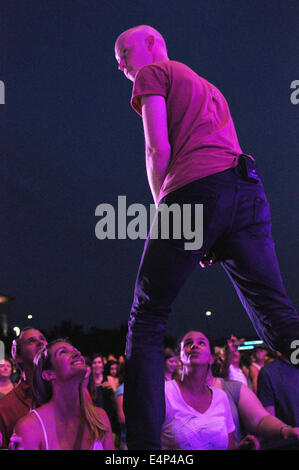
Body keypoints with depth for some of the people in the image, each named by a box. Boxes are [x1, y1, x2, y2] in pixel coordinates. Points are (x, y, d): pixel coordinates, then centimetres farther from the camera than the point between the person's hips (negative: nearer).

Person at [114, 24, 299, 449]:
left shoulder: (153, 73, 13)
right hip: (247, 188, 7)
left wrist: (162, 209, 10)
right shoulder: (209, 87, 35)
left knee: (147, 321, 3)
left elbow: (159, 149, -2)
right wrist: (214, 239, 21)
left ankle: (144, 441, -7)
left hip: (193, 190, -6)